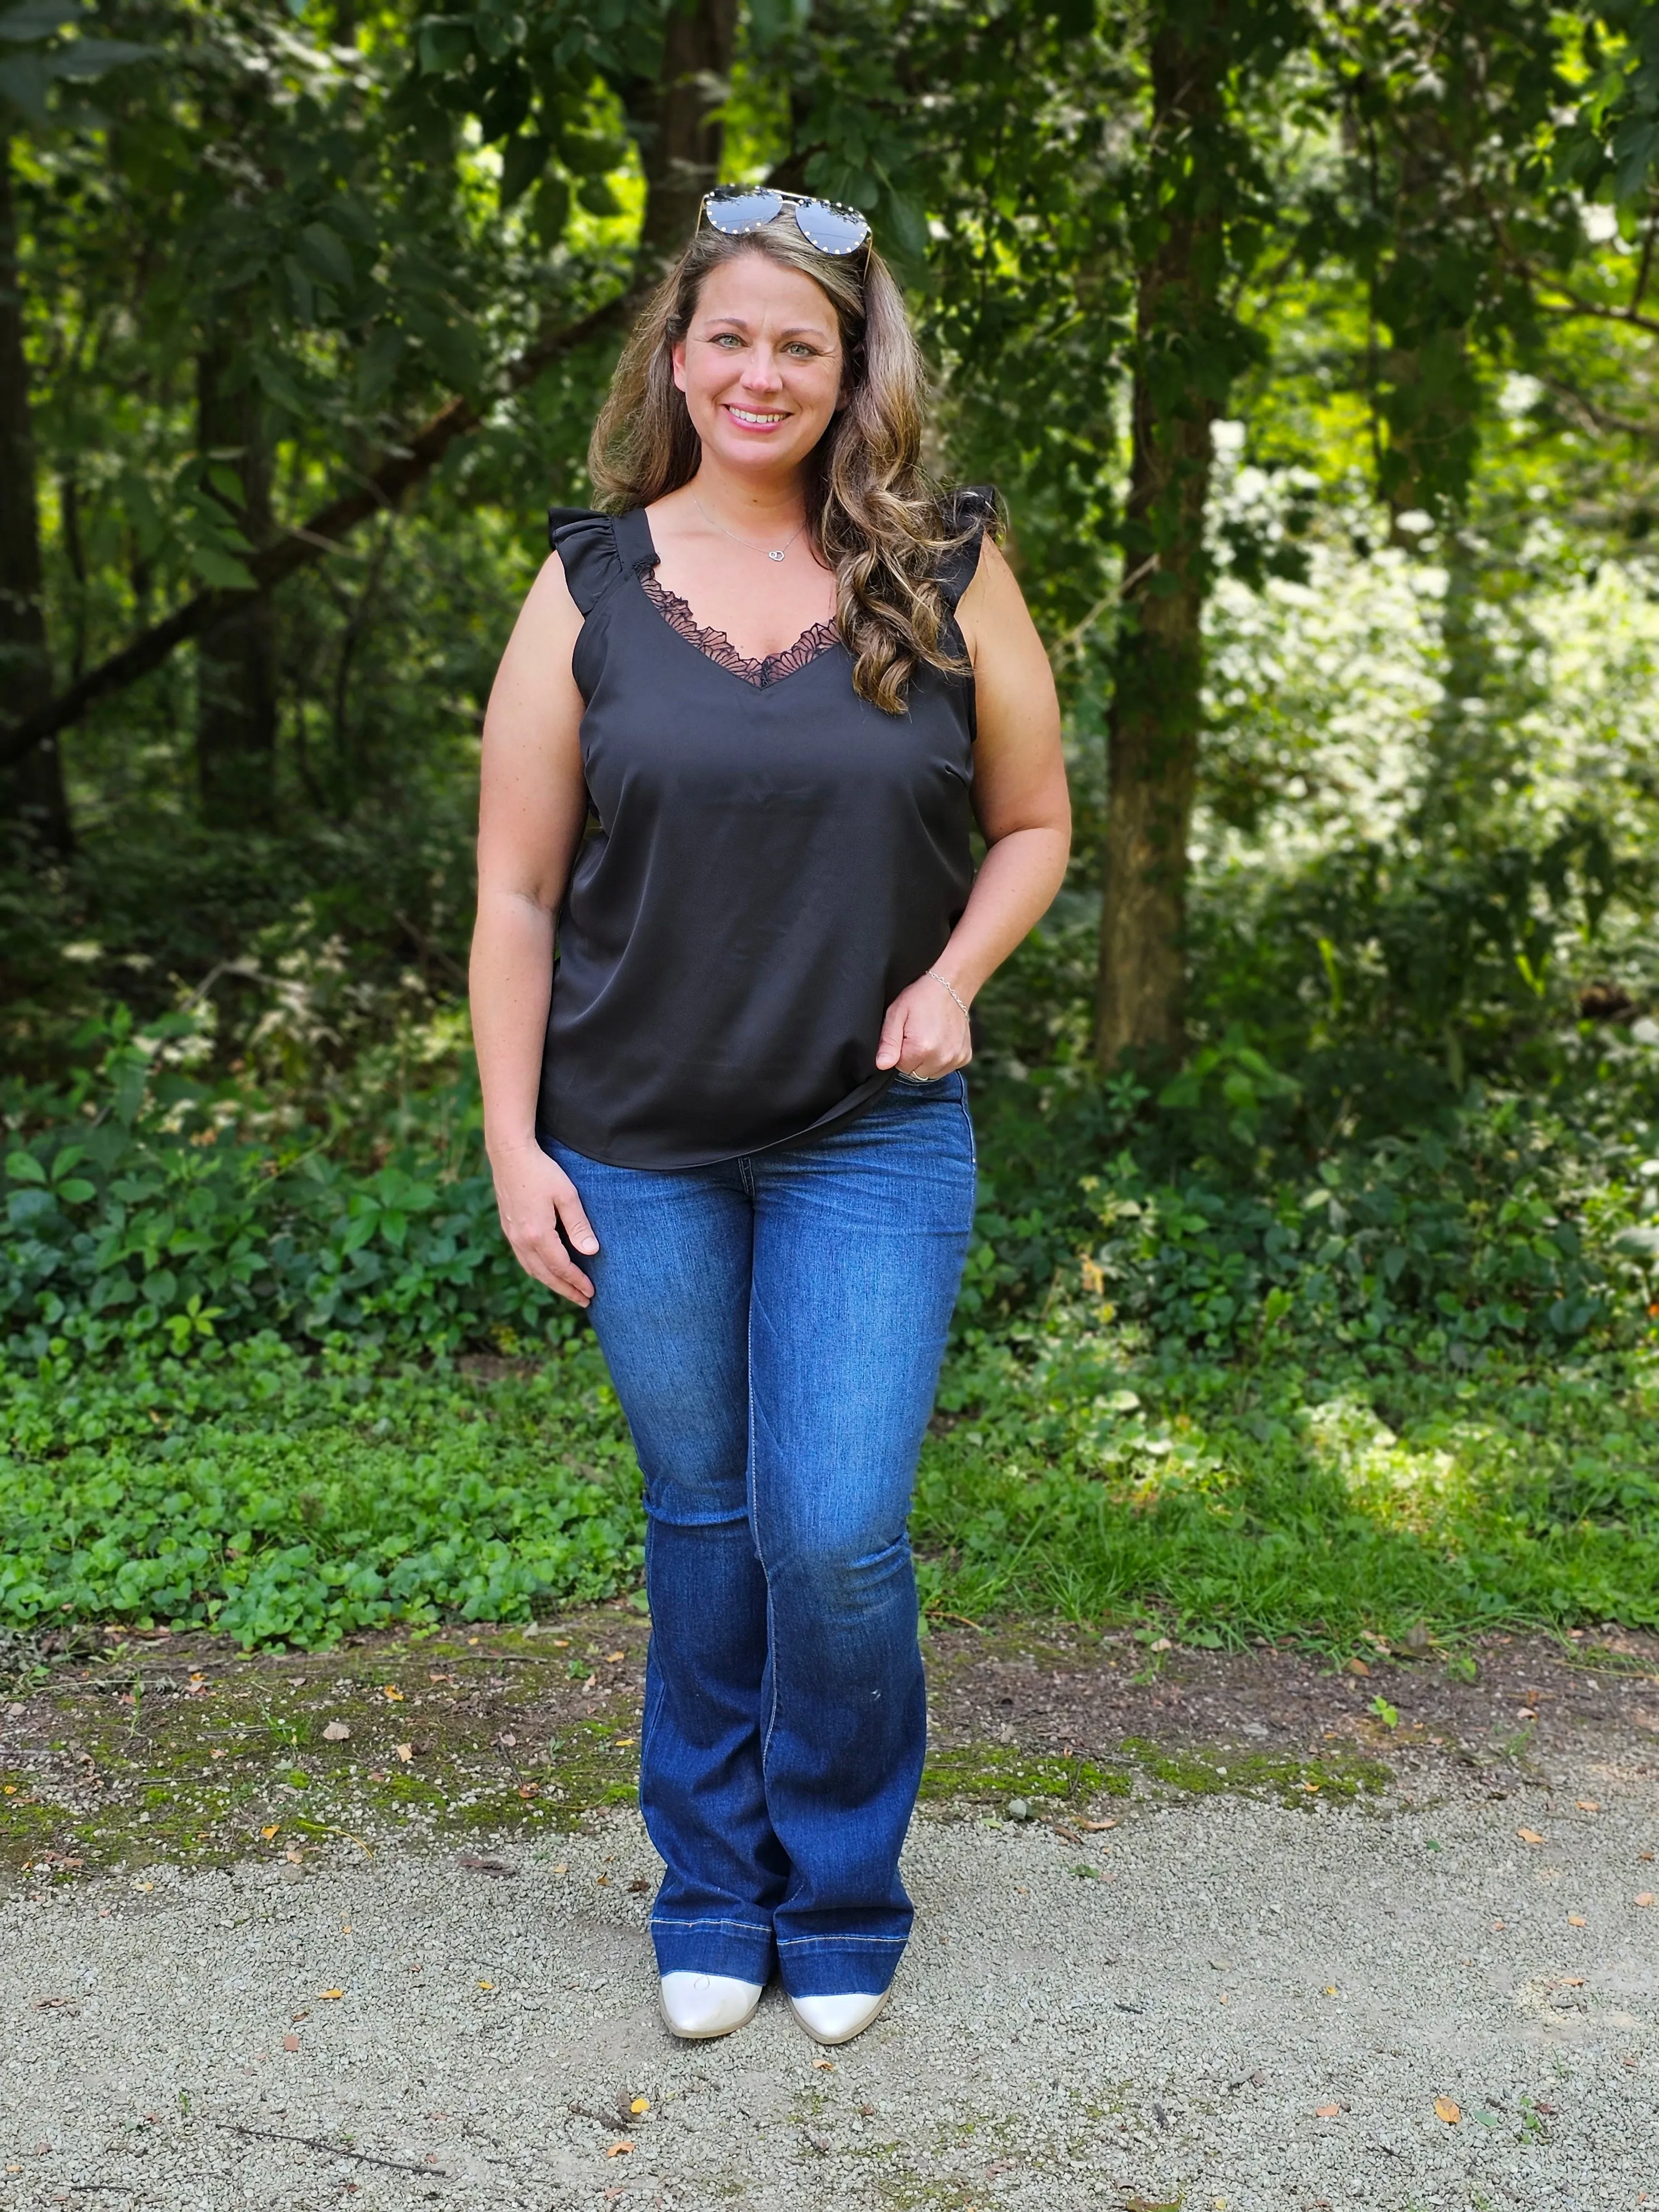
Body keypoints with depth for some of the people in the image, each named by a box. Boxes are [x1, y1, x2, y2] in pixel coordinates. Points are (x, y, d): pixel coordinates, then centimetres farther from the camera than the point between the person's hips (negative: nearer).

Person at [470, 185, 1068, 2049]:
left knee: (838, 1534, -5)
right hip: (640, 1143, 1)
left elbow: (1033, 821, 9)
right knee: (701, 1524, 12)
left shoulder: (945, 572, 0)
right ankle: (711, 1898, 31)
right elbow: (516, 888, 1)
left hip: (874, 1139, -1)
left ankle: (841, 1903, 21)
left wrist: (951, 979, -9)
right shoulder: (592, 585, 0)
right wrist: (511, 1144, -3)